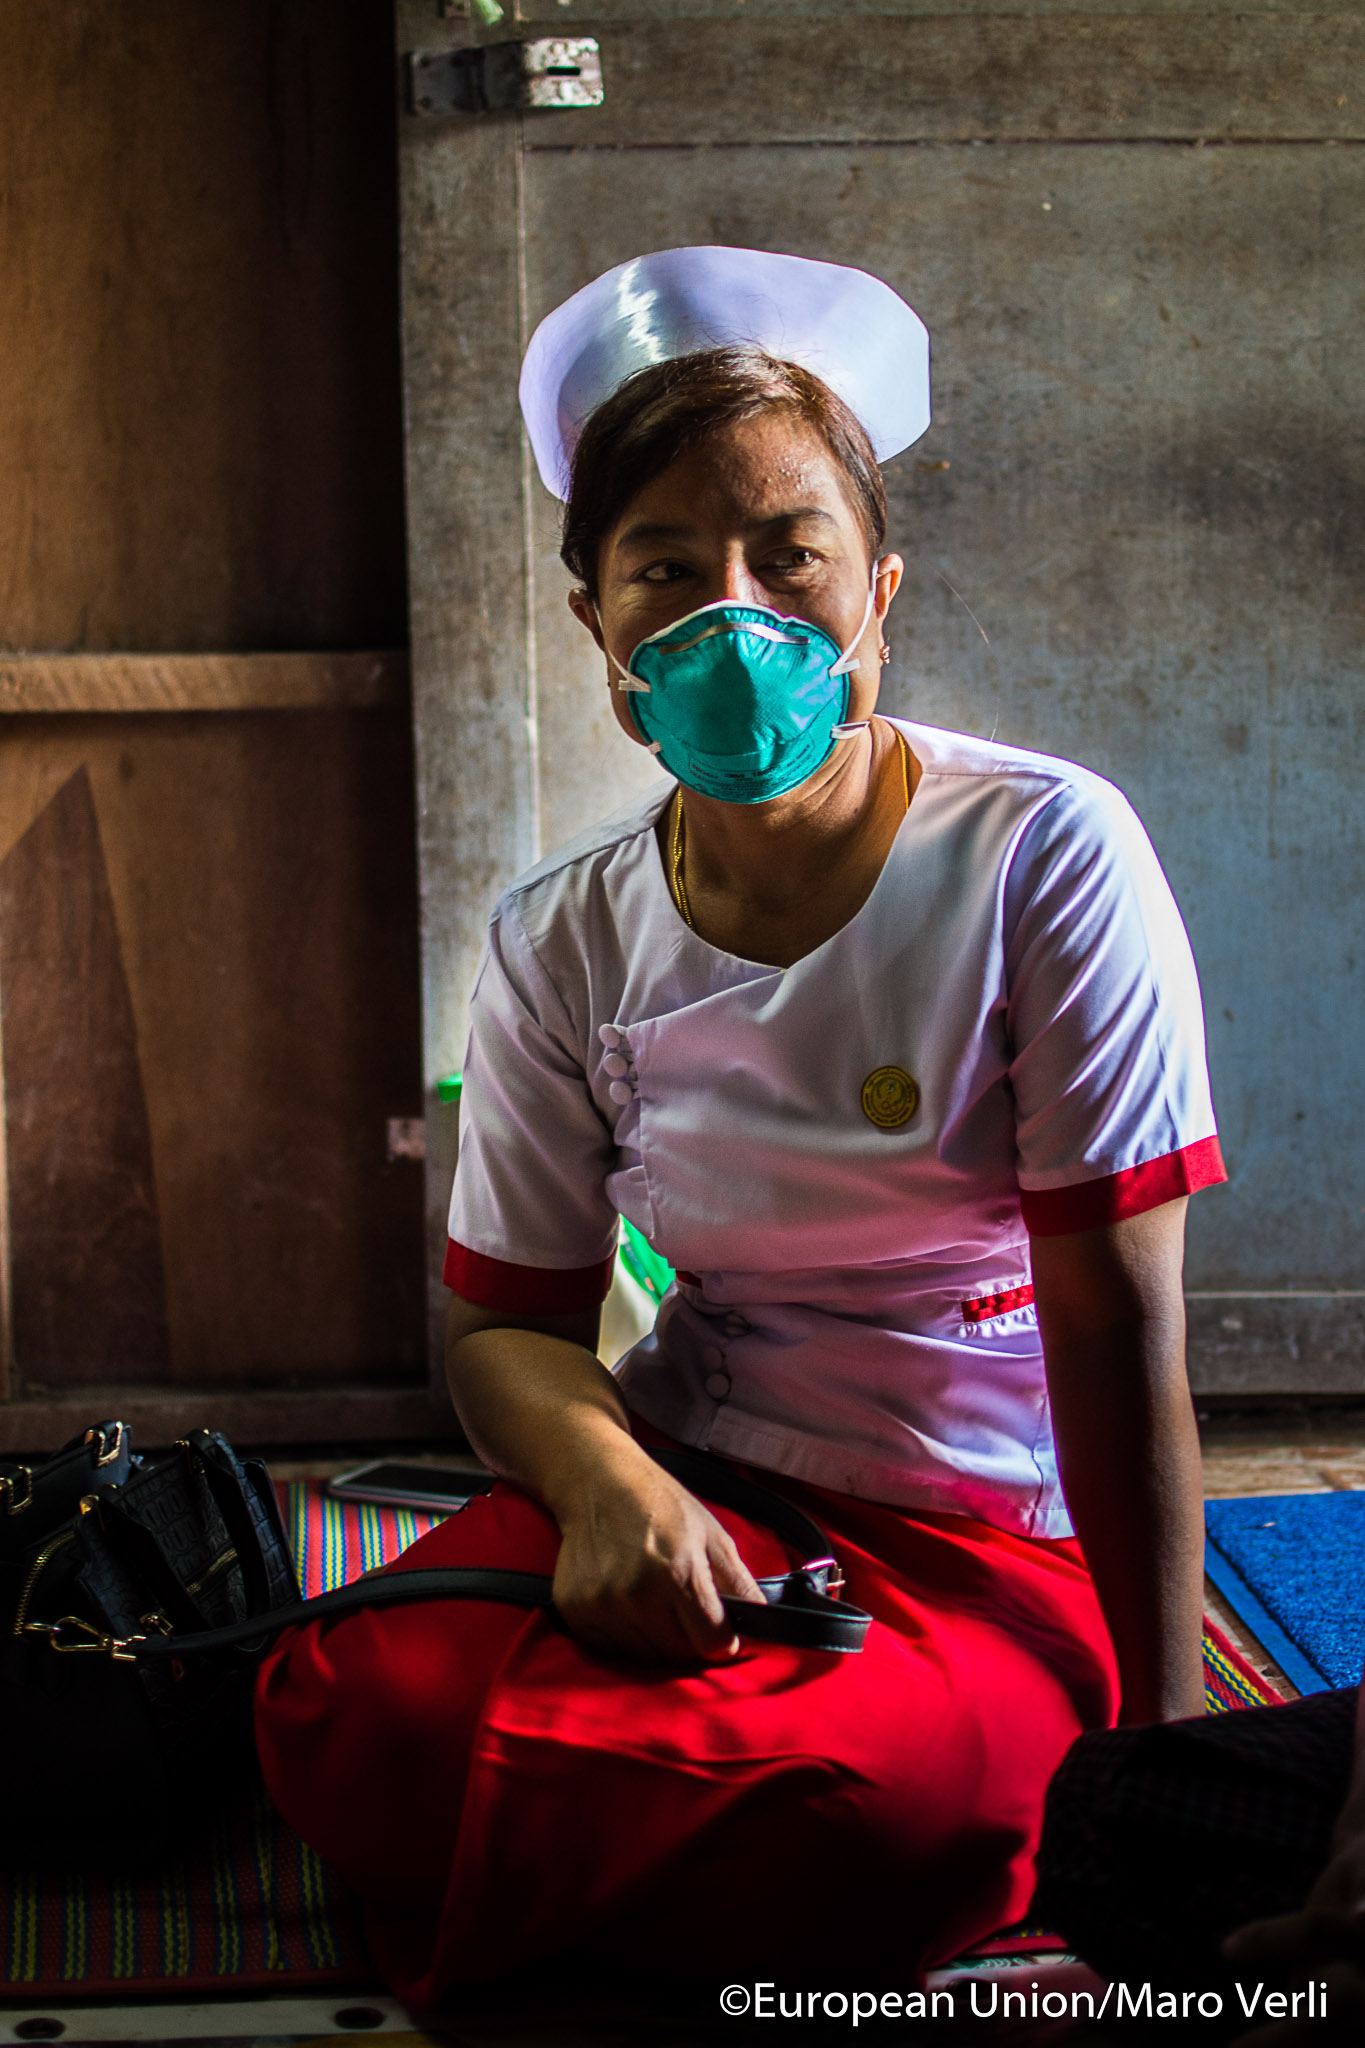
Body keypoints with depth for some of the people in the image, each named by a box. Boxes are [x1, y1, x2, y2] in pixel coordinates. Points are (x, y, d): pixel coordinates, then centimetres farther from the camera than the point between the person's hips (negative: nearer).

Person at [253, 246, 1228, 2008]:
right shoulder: (559, 946, 0)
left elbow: (1116, 1322, -13)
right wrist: (604, 1479, -20)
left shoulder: (1045, 856, -12)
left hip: (994, 1542, -2)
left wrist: (1160, 1739, -14)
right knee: (351, 1711, -25)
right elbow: (508, 1321, 4)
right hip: (683, 1487, 3)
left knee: (845, 1792, -35)